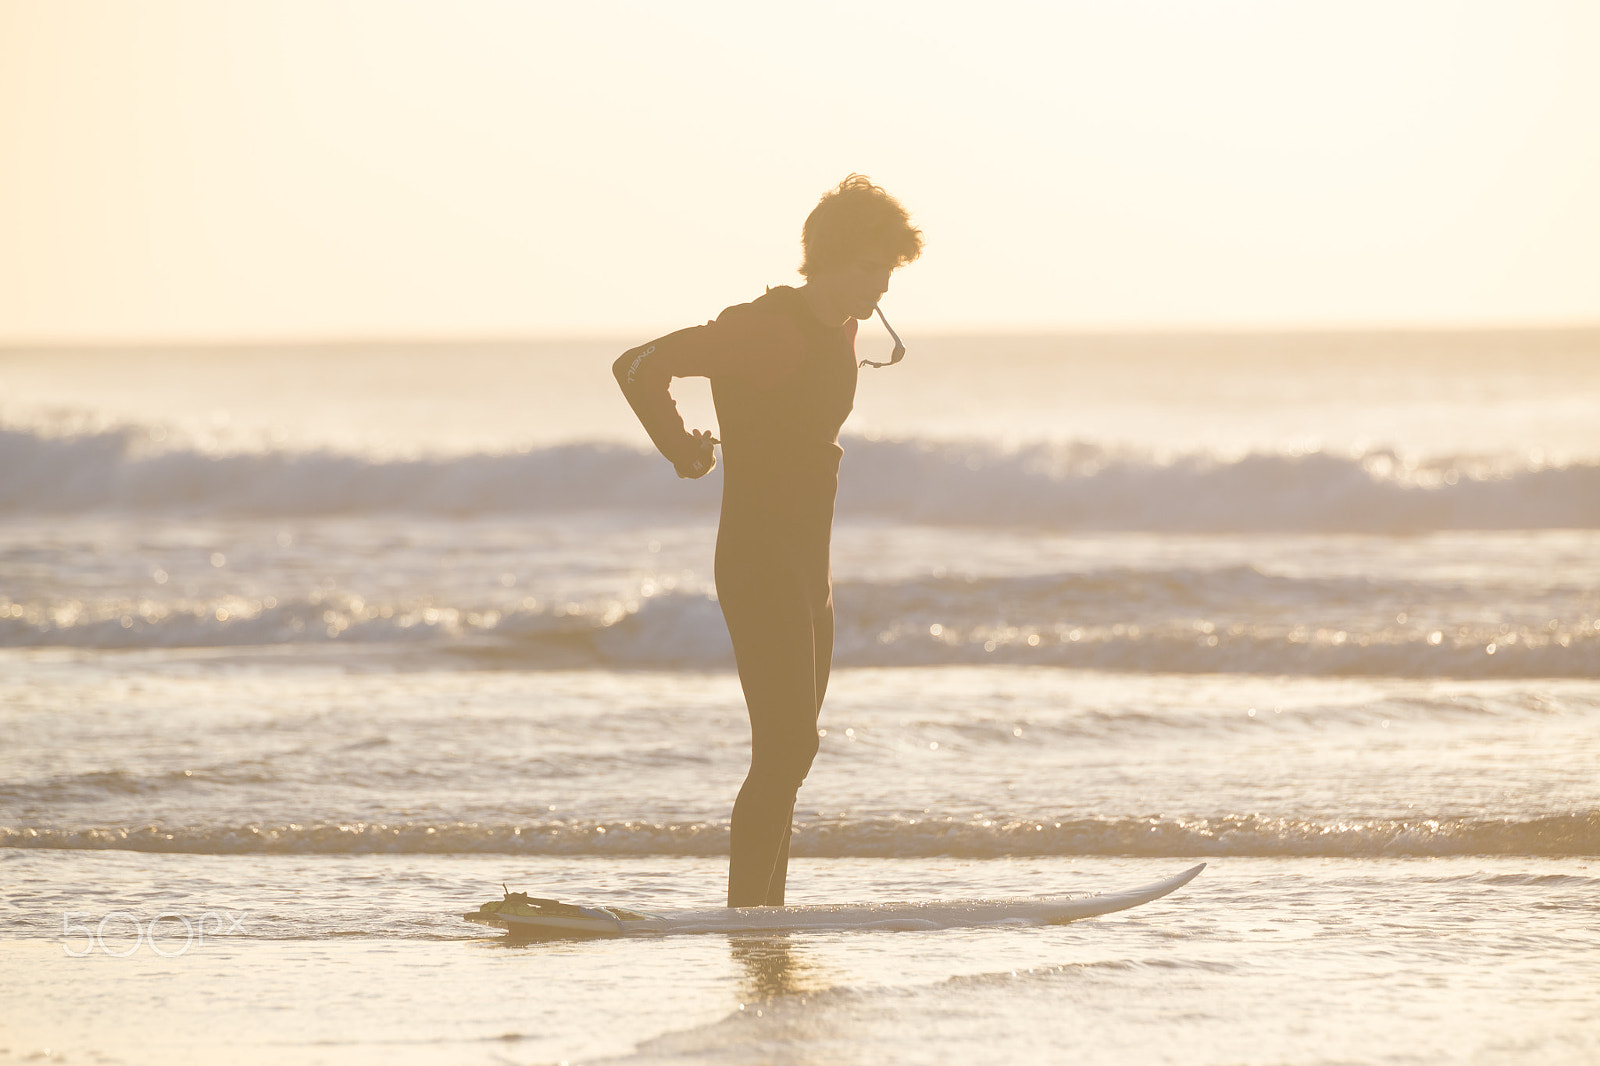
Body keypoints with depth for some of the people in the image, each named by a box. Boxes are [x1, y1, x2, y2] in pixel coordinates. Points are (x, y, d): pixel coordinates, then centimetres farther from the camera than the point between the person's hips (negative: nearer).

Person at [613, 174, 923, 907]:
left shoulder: (840, 334, 14)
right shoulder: (765, 330, -15)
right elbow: (640, 367, -21)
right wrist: (685, 452, -11)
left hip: (810, 572, 9)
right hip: (759, 570, -9)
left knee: (790, 751, 9)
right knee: (786, 747, -15)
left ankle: (764, 911, 12)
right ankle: (746, 909, -15)